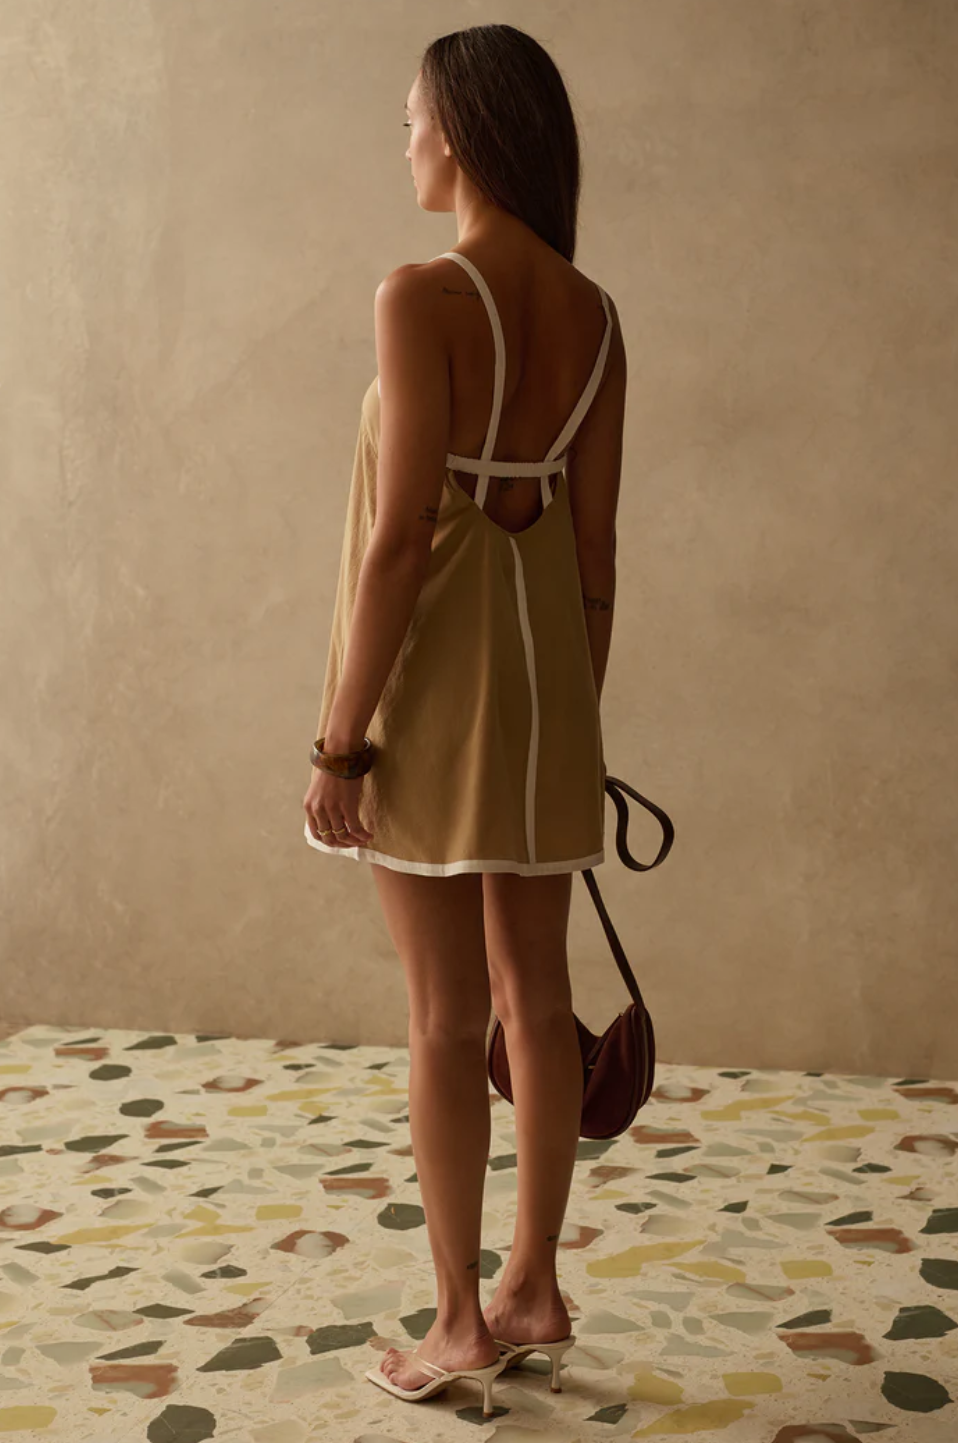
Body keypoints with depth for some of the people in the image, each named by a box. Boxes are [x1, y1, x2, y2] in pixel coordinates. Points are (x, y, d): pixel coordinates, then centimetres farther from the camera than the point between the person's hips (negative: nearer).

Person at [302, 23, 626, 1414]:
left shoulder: (424, 297, -15)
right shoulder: (594, 316, 5)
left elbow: (399, 537, -19)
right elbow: (596, 541, 7)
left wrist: (341, 739, -13)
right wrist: (576, 714, 15)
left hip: (436, 669, -6)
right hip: (548, 665, 6)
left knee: (446, 1015, 2)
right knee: (538, 998, 13)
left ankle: (460, 1319, 13)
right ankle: (534, 1286, 25)